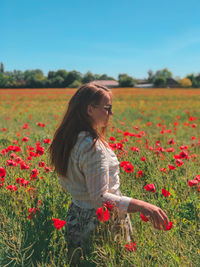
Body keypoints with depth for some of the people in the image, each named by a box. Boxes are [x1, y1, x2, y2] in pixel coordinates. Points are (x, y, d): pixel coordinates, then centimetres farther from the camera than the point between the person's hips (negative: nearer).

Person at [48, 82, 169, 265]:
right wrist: (143, 206, -33)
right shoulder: (93, 146, -27)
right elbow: (100, 199, -28)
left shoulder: (68, 140, 1)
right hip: (99, 221, -9)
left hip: (76, 216, 9)